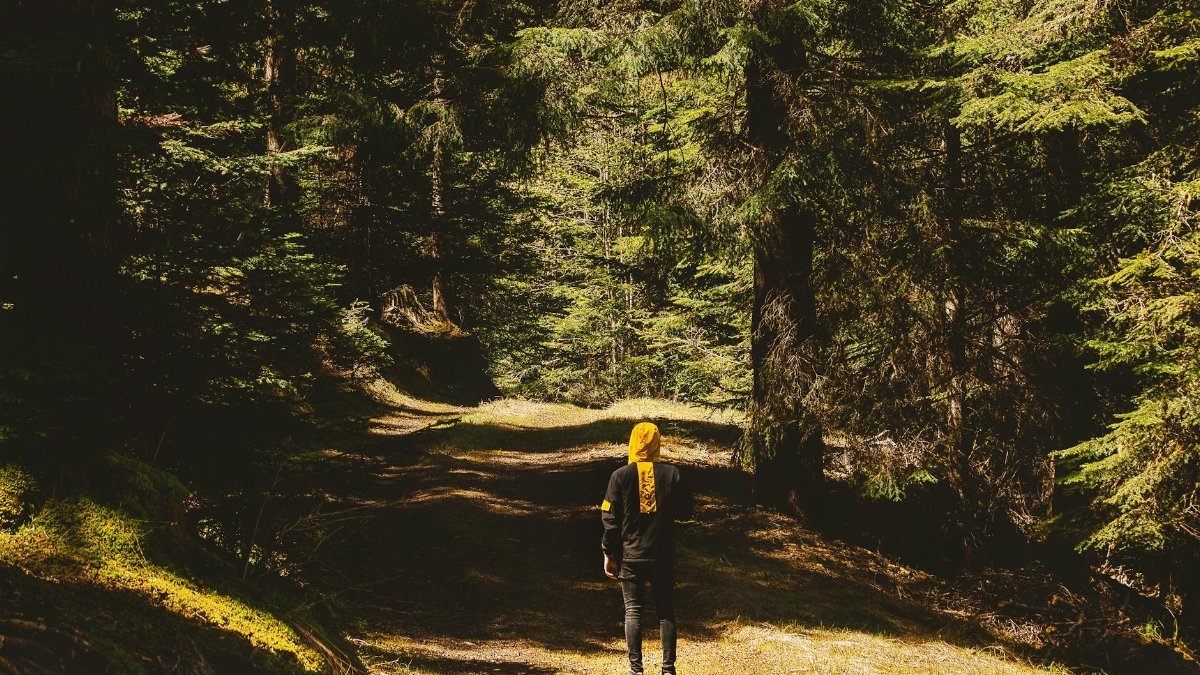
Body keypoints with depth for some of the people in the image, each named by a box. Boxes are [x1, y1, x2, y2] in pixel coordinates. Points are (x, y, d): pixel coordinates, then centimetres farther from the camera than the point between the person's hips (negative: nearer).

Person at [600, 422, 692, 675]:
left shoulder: (620, 476, -7)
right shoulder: (671, 474, -4)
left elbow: (610, 519, -5)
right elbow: (684, 512, 2)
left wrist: (609, 554, 4)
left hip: (630, 556, -1)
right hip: (663, 556, 1)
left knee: (633, 612, 6)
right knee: (666, 612, 9)